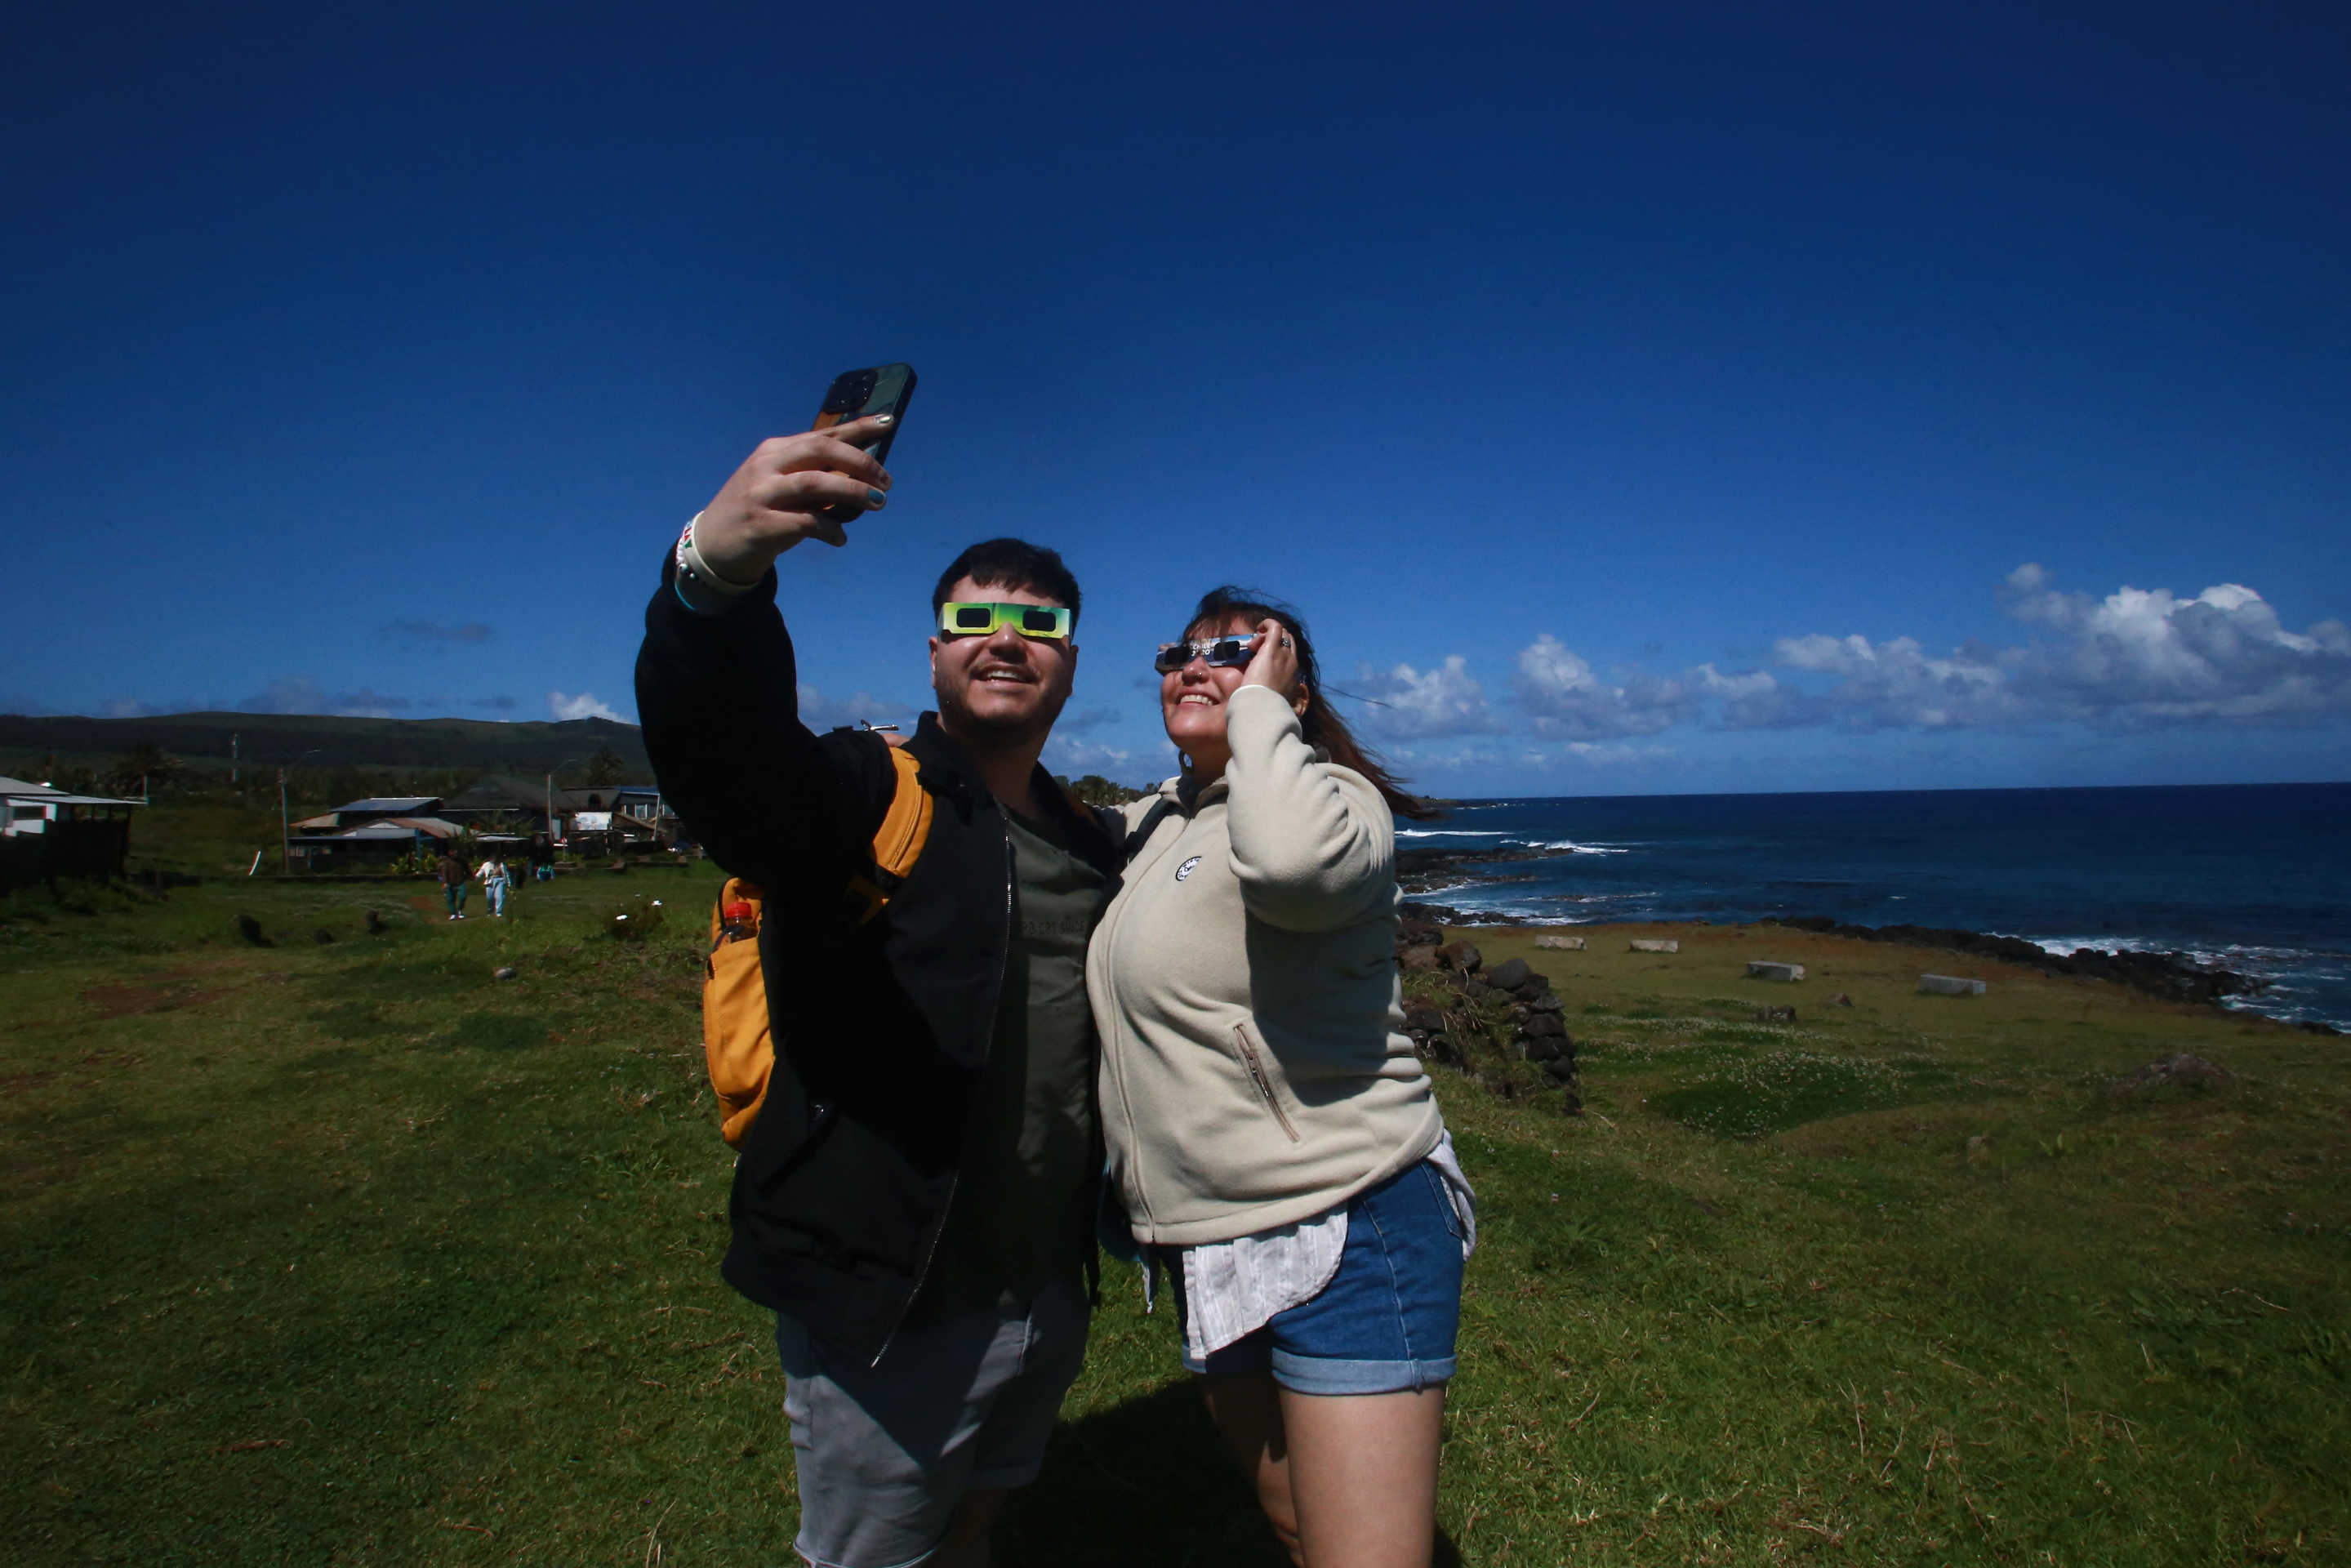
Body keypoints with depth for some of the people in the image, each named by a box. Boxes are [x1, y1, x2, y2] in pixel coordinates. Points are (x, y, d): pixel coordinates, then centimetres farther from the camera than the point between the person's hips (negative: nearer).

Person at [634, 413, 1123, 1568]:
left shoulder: (1089, 845, 6)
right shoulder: (866, 797, -15)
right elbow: (719, 747, -38)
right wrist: (717, 572, -55)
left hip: (1047, 1297, 6)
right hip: (887, 1304, -6)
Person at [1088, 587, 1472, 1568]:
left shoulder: (1328, 796, -13)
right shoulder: (1154, 822, 12)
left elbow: (1295, 863, -37)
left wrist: (1257, 703, -21)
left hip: (1346, 1233, -8)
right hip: (1207, 1246, 8)